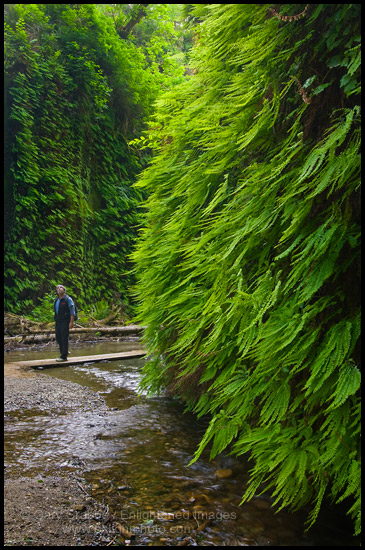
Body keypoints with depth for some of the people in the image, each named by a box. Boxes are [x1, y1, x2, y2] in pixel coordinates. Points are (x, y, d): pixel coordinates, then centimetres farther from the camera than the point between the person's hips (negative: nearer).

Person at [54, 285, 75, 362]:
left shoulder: (68, 299, -6)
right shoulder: (56, 300, 16)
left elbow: (72, 311, -11)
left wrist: (71, 322, -17)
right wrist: (56, 319, 15)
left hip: (65, 321, -7)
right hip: (58, 321, 7)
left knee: (64, 338, -7)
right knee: (58, 338, 11)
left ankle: (64, 356, -4)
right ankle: (63, 351, 30)